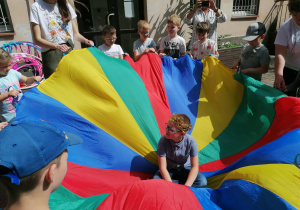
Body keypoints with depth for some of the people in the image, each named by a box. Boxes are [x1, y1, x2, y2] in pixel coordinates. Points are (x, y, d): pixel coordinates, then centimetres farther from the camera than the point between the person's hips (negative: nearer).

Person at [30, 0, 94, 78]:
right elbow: (37, 39, -4)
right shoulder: (36, 7, 2)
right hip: (51, 55, -3)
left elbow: (76, 34, 15)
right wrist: (57, 46, -22)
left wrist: (85, 40, -8)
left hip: (69, 50, 4)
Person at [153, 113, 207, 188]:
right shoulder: (163, 140, -26)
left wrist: (186, 186, -29)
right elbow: (162, 168, -23)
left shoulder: (190, 141, -24)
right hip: (169, 170, -1)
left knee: (202, 181, -24)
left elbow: (194, 167, -18)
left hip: (185, 169, 1)